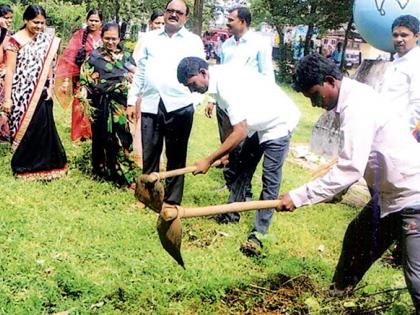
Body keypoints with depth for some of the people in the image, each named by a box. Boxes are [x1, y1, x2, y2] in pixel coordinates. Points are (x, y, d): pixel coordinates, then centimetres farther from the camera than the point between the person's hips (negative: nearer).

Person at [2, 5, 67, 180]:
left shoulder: (47, 40, 5)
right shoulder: (16, 40, -8)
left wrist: (50, 88, 1)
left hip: (40, 93, 3)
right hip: (22, 94, -3)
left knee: (42, 127, 1)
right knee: (24, 128, 4)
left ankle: (42, 164, 13)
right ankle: (23, 166, 17)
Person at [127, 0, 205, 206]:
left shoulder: (194, 41, 7)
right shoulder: (150, 38, 14)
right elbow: (140, 71, 16)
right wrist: (132, 100, 12)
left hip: (179, 106, -2)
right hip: (150, 105, 2)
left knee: (176, 156, 7)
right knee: (149, 154, 8)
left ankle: (172, 201, 15)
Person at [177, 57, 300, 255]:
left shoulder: (227, 85, -33)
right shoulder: (217, 77, -5)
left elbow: (240, 133, -34)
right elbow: (231, 116, 8)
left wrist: (209, 161, -29)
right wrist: (226, 151, 5)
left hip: (278, 122, -10)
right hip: (258, 122, 10)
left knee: (270, 179, -8)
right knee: (242, 168, 16)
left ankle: (258, 233, -4)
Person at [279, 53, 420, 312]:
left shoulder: (357, 106, -24)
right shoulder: (352, 96, 6)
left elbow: (351, 169, -31)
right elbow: (354, 161, 13)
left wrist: (298, 197, -28)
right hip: (389, 193, 11)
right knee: (358, 238, 25)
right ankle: (341, 289, 47)